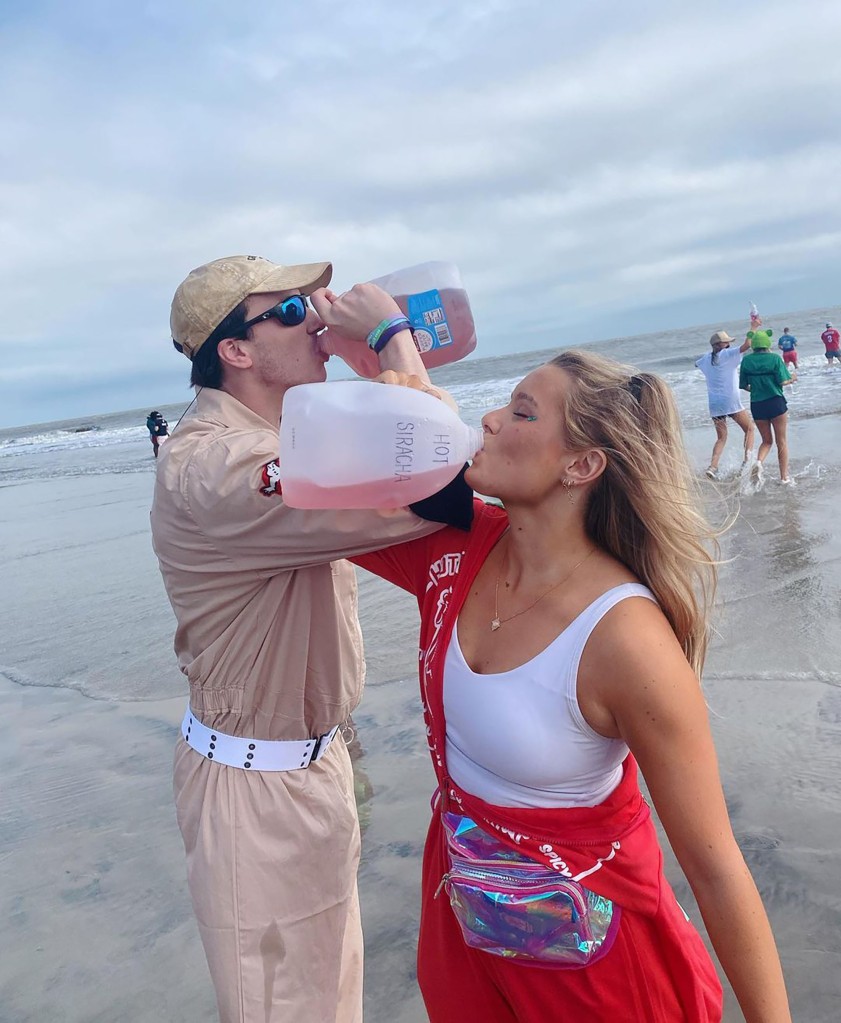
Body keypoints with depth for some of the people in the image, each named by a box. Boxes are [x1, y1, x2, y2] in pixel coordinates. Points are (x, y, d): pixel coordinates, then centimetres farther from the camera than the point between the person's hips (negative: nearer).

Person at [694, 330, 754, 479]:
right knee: (749, 429, 12)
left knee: (721, 438, 12)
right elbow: (747, 345, -15)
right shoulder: (727, 355, -7)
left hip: (715, 405, 5)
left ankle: (712, 466, -6)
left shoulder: (706, 359, 9)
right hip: (731, 402, -5)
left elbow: (697, 364, 32)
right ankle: (747, 459, -3)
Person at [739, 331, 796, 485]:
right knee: (782, 442, 8)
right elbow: (783, 381, -13)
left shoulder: (746, 360, 0)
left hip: (757, 405, 3)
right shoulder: (774, 358, -7)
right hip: (776, 403, -3)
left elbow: (743, 385, 3)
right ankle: (784, 477, 10)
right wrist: (792, 379, 8)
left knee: (766, 440, 18)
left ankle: (759, 462, -10)